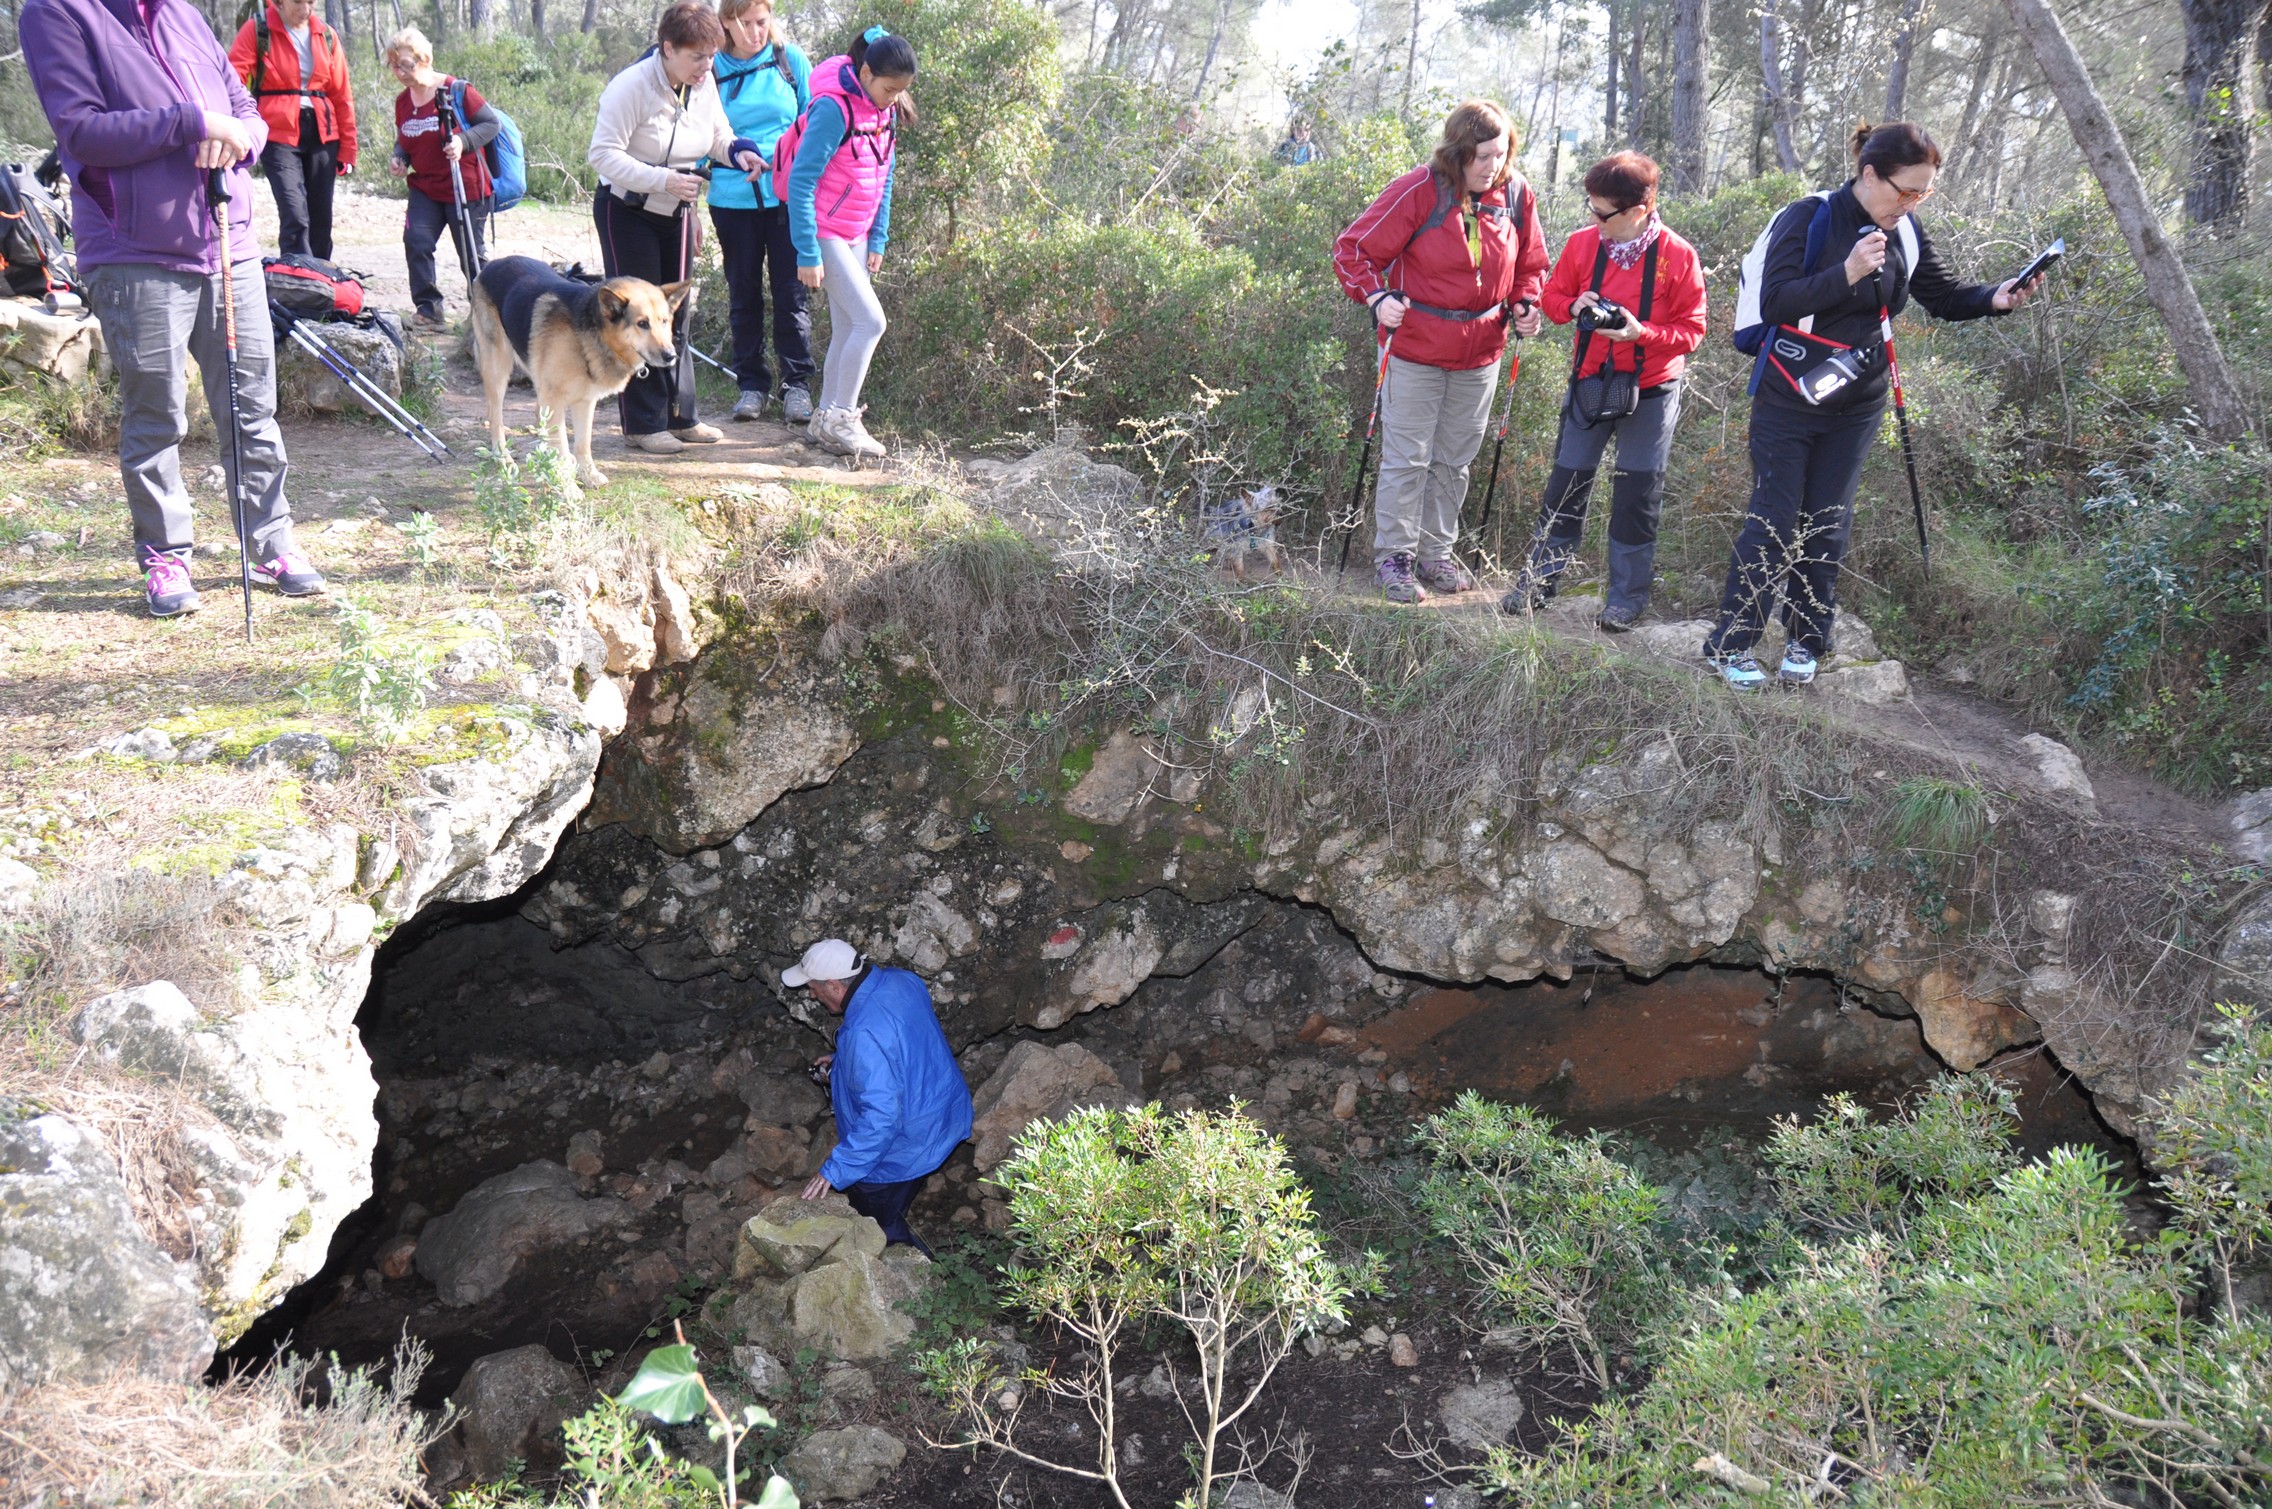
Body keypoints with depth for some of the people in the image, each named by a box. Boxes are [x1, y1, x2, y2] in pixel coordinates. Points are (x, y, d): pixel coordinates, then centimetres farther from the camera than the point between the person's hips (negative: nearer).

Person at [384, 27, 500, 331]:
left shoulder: (456, 91, -12)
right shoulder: (403, 101, 7)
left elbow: (493, 123, -11)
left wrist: (464, 141, -26)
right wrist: (399, 158, -3)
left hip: (466, 189, -5)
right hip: (424, 189, 5)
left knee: (471, 254, 3)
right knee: (416, 242, -14)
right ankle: (428, 309, -7)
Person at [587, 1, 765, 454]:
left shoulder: (705, 84, -5)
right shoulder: (631, 86, -23)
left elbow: (718, 135, 10)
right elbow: (603, 153, -25)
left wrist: (737, 152, -14)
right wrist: (663, 179, -35)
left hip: (676, 213, 7)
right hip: (627, 211, -7)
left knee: (678, 314, 11)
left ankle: (679, 416, 20)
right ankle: (643, 425, 1)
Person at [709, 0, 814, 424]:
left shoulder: (791, 59, 2)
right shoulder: (712, 69, 3)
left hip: (788, 196, -1)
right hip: (732, 197, 1)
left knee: (790, 293, 0)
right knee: (743, 294, 8)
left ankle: (797, 385, 9)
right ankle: (751, 384, 18)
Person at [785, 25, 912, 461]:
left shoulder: (884, 110, 4)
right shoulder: (834, 108, -19)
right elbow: (801, 182, -19)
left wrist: (878, 241, 10)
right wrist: (807, 254, -21)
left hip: (856, 234, 8)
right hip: (825, 234, -8)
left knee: (847, 329, 8)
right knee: (870, 321, -13)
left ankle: (828, 417, 17)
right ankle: (840, 417, -3)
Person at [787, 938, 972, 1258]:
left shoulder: (865, 1034, -35)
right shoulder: (902, 980, -7)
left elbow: (880, 1116, -37)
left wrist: (835, 1170, -30)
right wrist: (842, 1060, 16)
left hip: (902, 1153, -9)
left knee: (878, 1228, 15)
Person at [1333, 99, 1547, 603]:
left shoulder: (1517, 194, 0)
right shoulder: (1418, 192, -15)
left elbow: (1531, 264, 15)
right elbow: (1353, 250, -11)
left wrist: (1526, 304, -4)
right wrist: (1375, 296, -27)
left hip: (1480, 353, 5)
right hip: (1415, 348, -5)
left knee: (1455, 460, 14)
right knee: (1407, 459, -1)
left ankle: (1437, 553, 27)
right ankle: (1394, 558, 11)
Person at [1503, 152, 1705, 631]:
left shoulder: (1678, 256, -13)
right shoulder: (1582, 243, -4)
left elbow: (1692, 330, -9)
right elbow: (1552, 295, 9)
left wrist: (1643, 333, -26)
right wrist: (1574, 307, -13)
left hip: (1649, 392, -3)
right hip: (1589, 381, 3)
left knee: (1637, 494, 5)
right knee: (1566, 482, 8)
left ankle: (1627, 597, 17)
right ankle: (1540, 579, 21)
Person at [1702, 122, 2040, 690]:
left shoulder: (1905, 234, 3)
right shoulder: (1809, 219, -14)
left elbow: (1946, 297, 11)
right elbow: (1775, 303, -22)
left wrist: (1995, 298, -9)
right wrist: (1847, 273, -33)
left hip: (1855, 408, 5)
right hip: (1789, 402, -5)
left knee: (1828, 526, 9)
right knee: (1773, 521, -3)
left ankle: (1805, 642, 20)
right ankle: (1731, 644, 7)